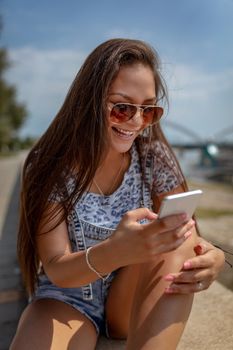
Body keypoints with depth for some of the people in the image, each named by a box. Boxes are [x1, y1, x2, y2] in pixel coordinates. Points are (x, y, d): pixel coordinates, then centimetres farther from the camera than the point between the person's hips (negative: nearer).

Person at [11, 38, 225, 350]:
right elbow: (56, 269, -18)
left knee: (176, 239, -27)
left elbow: (187, 234, -7)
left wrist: (207, 256, -33)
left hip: (134, 301, 3)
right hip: (67, 297, -2)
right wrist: (114, 253, -41)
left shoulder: (154, 158, -9)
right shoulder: (50, 165, -16)